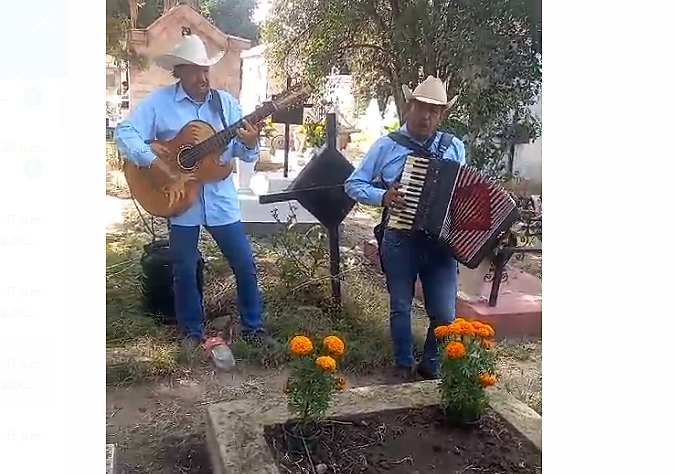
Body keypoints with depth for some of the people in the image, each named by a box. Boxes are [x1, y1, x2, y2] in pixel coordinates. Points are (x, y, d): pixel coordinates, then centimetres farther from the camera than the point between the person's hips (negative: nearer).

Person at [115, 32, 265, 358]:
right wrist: (163, 169, -24)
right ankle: (192, 332, 28)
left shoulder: (225, 102, 3)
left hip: (220, 199, 2)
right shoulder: (159, 101, -5)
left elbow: (242, 154, 5)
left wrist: (250, 145, -20)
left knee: (245, 266, 5)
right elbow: (125, 133, -14)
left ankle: (253, 327, 23)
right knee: (184, 270, 9)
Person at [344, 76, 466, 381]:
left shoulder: (454, 148, 5)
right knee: (400, 308, 13)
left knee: (444, 313, 4)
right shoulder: (387, 145, -1)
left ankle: (431, 365, 29)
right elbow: (353, 184, 2)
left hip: (442, 240, 2)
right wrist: (382, 196, -15)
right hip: (400, 240, -1)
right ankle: (404, 365, 33)